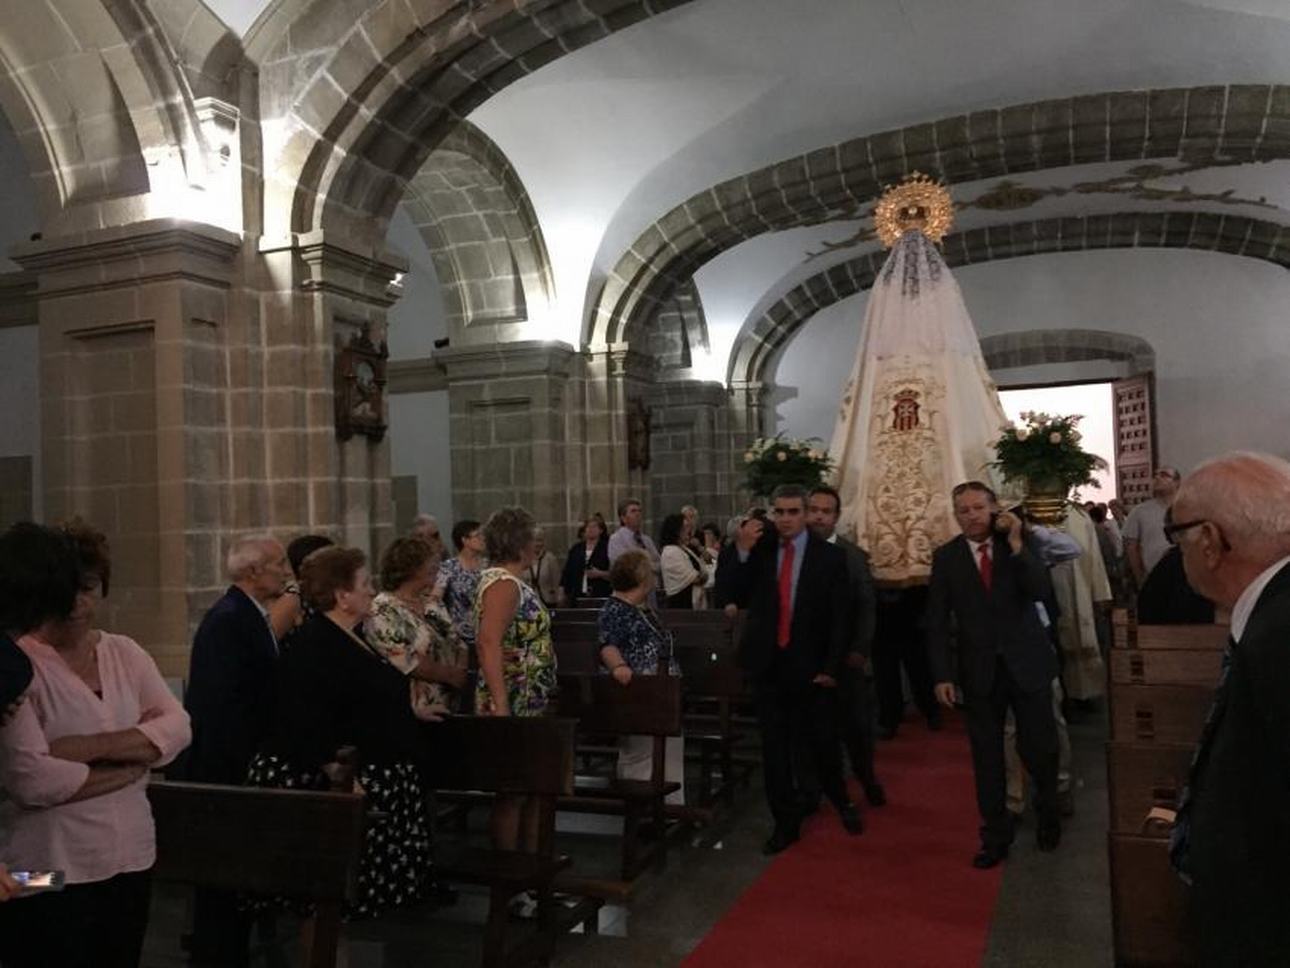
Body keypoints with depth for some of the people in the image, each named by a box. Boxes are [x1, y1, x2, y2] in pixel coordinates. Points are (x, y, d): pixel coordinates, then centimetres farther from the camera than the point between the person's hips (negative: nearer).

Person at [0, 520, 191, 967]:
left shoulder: (124, 653, 5)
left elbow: (177, 727, -4)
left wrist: (93, 747, -19)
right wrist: (136, 756, -11)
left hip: (131, 859, 5)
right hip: (49, 873, -5)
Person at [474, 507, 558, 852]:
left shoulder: (511, 581, 11)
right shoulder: (503, 584, -17)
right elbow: (488, 644, -27)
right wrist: (500, 707, -32)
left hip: (531, 706, 10)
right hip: (514, 707, -9)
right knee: (513, 791, 1)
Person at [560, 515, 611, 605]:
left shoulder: (606, 548, 3)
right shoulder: (576, 548, 14)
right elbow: (567, 572, 13)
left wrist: (600, 574, -17)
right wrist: (564, 594, 8)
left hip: (600, 597, -3)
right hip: (578, 597, 3)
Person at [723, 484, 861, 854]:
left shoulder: (830, 556, -3)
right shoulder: (759, 551, 1)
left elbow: (840, 618, -3)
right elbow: (735, 597, -3)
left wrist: (830, 667, -7)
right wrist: (742, 552, -13)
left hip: (810, 666, -2)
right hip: (768, 664, 2)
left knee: (823, 743, 8)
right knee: (774, 748, 8)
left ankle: (841, 803, 37)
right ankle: (786, 823, 22)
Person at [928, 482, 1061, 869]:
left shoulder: (1018, 545, -2)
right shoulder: (946, 557, -2)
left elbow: (1042, 593, -16)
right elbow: (937, 621, -2)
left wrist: (1017, 545, -22)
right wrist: (942, 675, -8)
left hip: (1027, 664, 0)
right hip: (979, 672, 0)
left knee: (1040, 748, 7)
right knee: (987, 757, 8)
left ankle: (1048, 815, 36)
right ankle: (995, 836, 22)